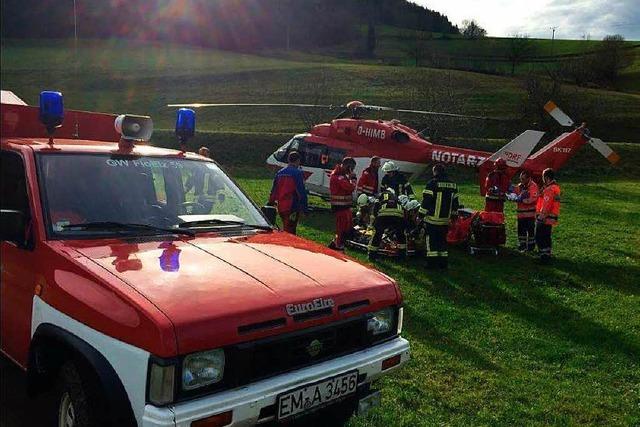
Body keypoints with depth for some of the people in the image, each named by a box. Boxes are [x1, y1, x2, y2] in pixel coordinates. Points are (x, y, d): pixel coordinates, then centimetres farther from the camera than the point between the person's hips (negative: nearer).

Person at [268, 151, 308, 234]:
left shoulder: (280, 172, 11)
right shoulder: (298, 173, -10)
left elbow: (274, 189, 18)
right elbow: (301, 192, -14)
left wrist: (271, 202, 30)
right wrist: (305, 208, -11)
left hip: (281, 207, 7)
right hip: (292, 208, -7)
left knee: (285, 230, 19)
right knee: (289, 232, -6)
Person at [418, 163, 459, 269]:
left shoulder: (432, 184, -11)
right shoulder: (453, 185, 8)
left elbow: (426, 201, -13)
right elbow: (455, 202, 15)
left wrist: (421, 214, -6)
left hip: (432, 218, -5)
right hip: (445, 220, 6)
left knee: (431, 240, 1)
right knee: (443, 240, 14)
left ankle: (432, 262, 0)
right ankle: (443, 263, 16)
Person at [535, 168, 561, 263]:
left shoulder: (550, 189, -21)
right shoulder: (555, 187, 12)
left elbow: (546, 205, -23)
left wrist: (541, 216, -20)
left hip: (545, 218, -10)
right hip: (551, 218, 10)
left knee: (540, 237, -4)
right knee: (546, 236, 20)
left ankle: (544, 255, -2)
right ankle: (547, 254, 29)